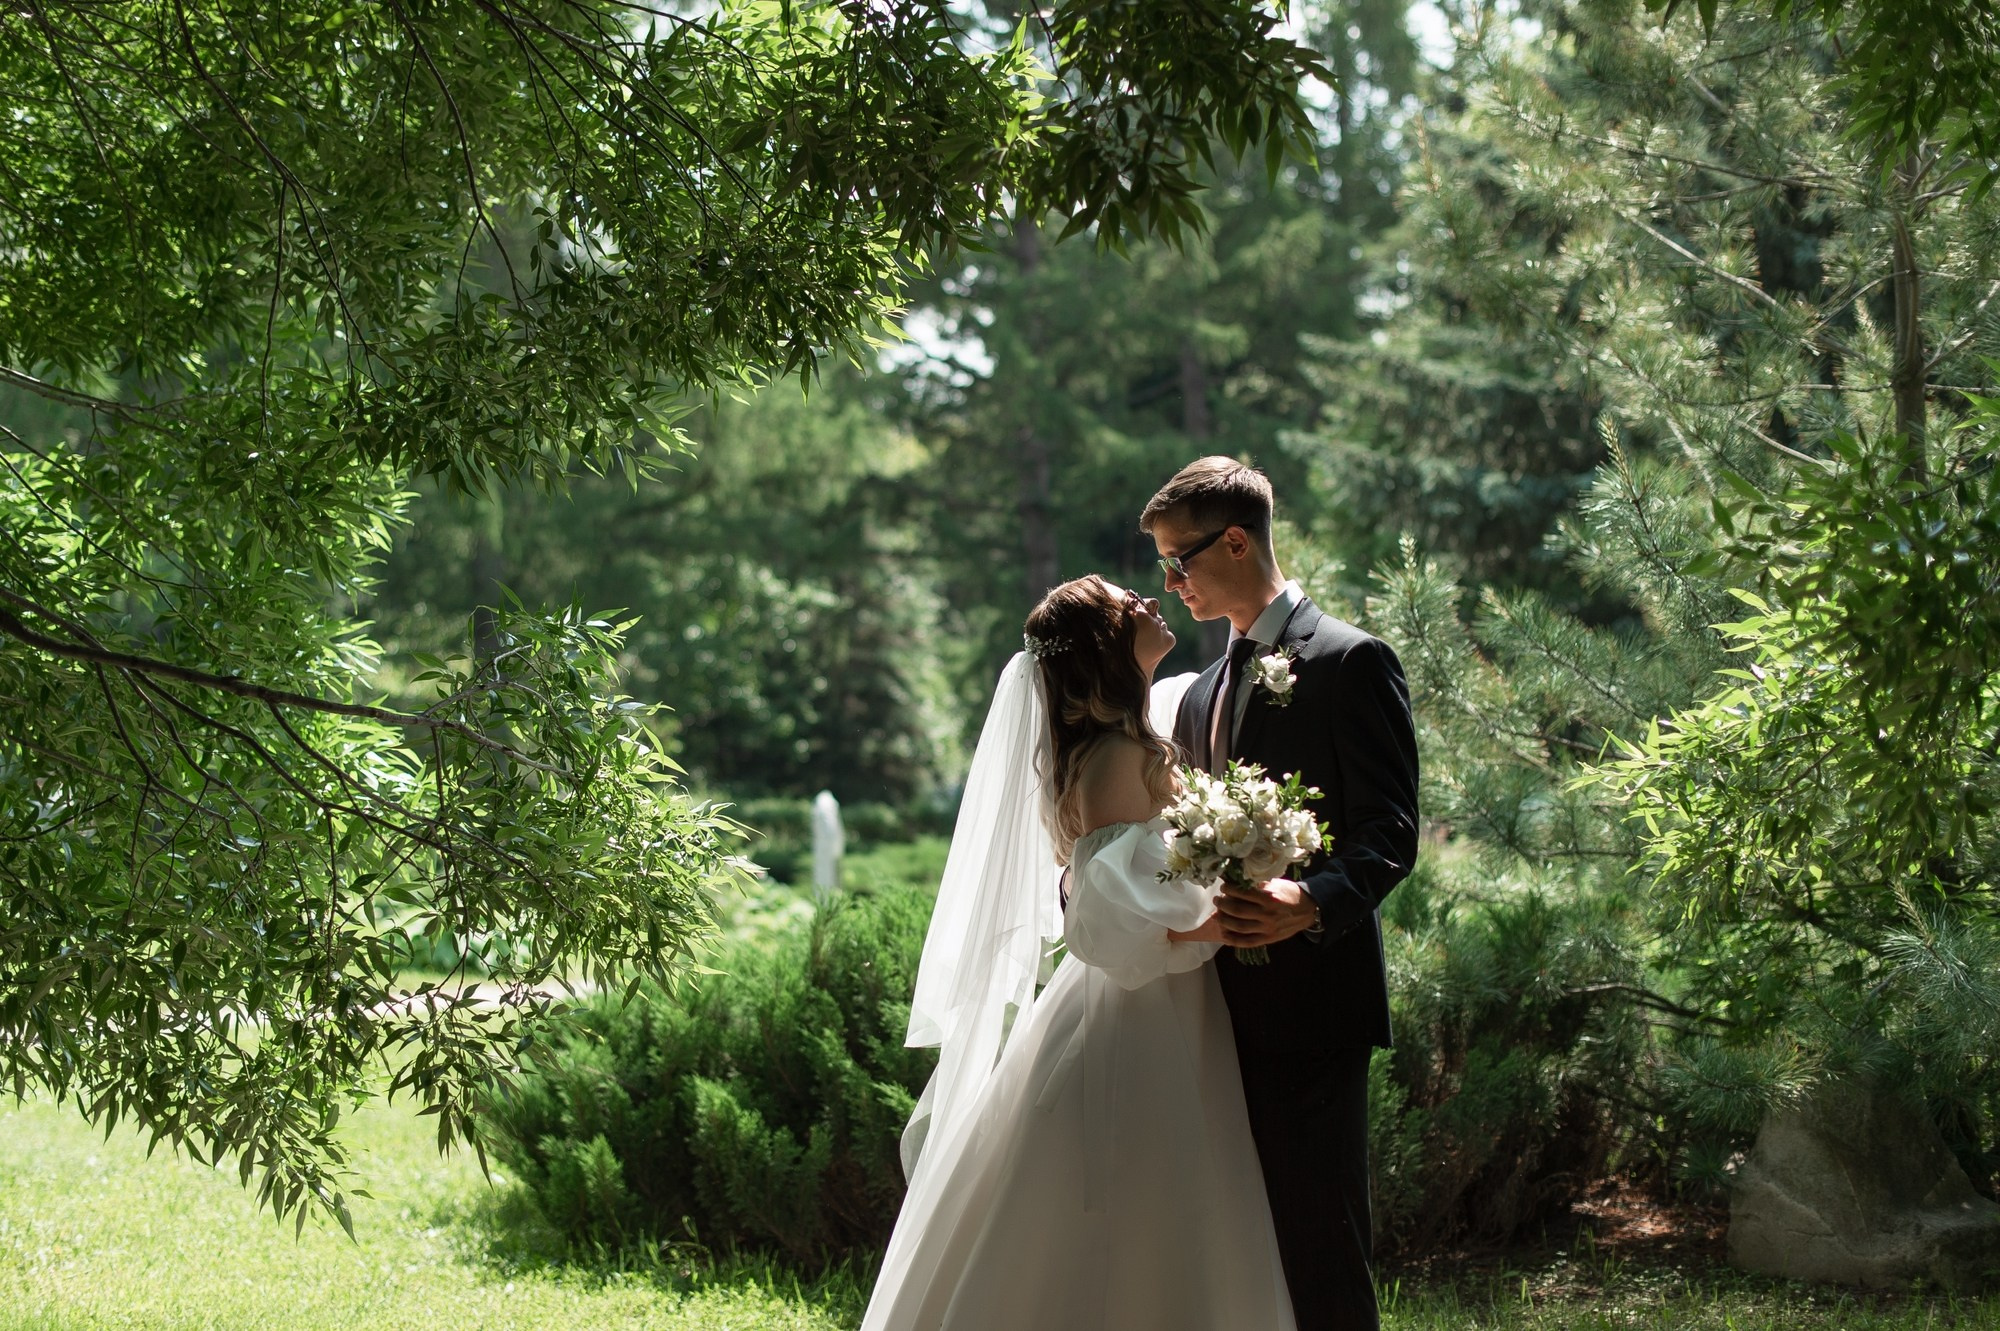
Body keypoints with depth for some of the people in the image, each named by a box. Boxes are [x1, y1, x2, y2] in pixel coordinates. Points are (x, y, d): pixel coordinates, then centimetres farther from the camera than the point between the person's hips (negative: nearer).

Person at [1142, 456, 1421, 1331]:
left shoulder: (1349, 661, -5)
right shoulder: (1203, 693, 21)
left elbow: (1390, 832, -13)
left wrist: (1311, 903, -30)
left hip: (1310, 1001, -8)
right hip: (1223, 1006, 8)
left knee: (1319, 1243, -6)